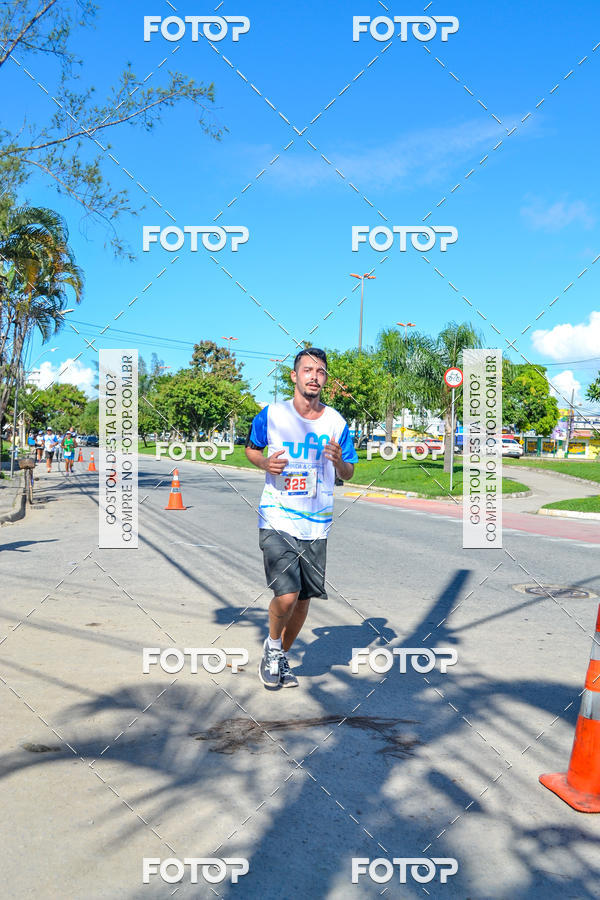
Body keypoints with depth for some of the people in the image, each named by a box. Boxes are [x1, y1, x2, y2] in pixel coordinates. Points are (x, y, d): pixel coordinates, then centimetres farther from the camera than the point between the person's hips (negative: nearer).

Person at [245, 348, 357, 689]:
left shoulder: (336, 422, 3)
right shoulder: (271, 415, -3)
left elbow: (348, 474, 10)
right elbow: (251, 448, 14)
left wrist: (338, 460, -13)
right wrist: (264, 463, -8)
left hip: (316, 525, 3)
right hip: (277, 520, -3)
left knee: (304, 600, 10)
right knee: (286, 596, -17)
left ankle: (281, 659, 36)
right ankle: (272, 645, 16)